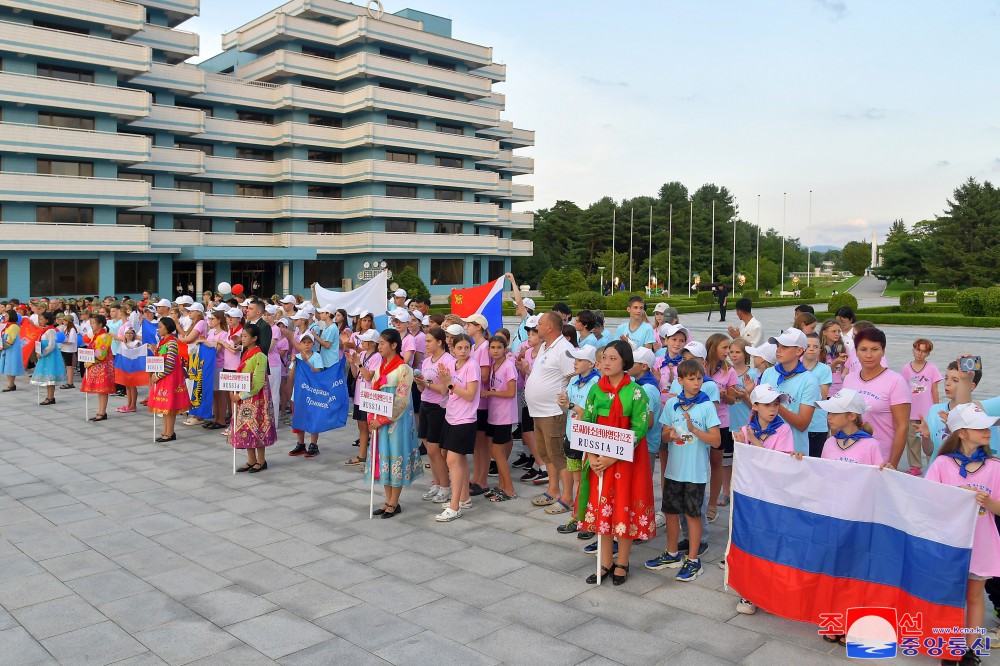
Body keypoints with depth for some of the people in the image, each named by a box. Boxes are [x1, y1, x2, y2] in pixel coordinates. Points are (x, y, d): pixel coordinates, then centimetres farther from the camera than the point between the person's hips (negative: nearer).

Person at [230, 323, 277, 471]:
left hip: (256, 397, -8)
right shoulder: (245, 354, 12)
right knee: (245, 427, 10)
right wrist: (234, 392, 0)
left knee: (256, 427, -1)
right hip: (243, 397, 8)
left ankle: (261, 461, 11)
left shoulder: (260, 356, -14)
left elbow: (258, 382, -19)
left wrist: (241, 395, -19)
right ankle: (251, 460, 19)